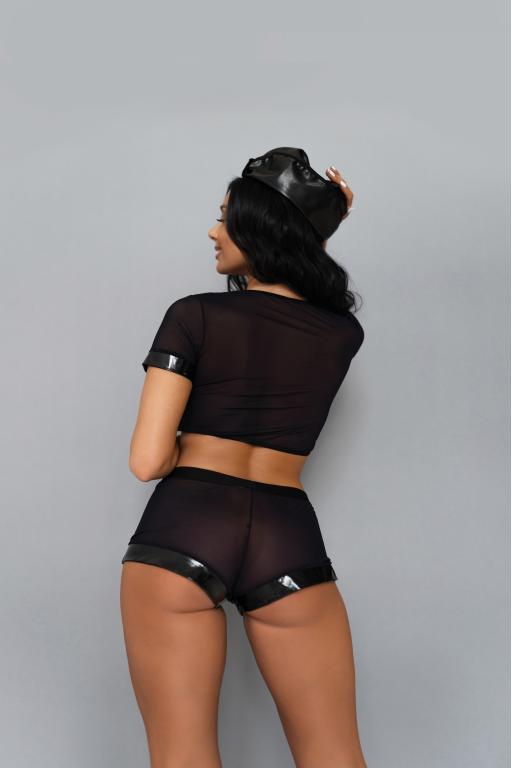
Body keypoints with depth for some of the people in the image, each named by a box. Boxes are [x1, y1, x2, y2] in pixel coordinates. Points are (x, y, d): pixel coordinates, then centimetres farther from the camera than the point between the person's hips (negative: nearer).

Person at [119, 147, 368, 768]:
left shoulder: (194, 315, -4)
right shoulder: (346, 334, 8)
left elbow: (147, 461, -9)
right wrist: (318, 231, 23)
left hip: (182, 527, -3)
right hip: (290, 538, 3)